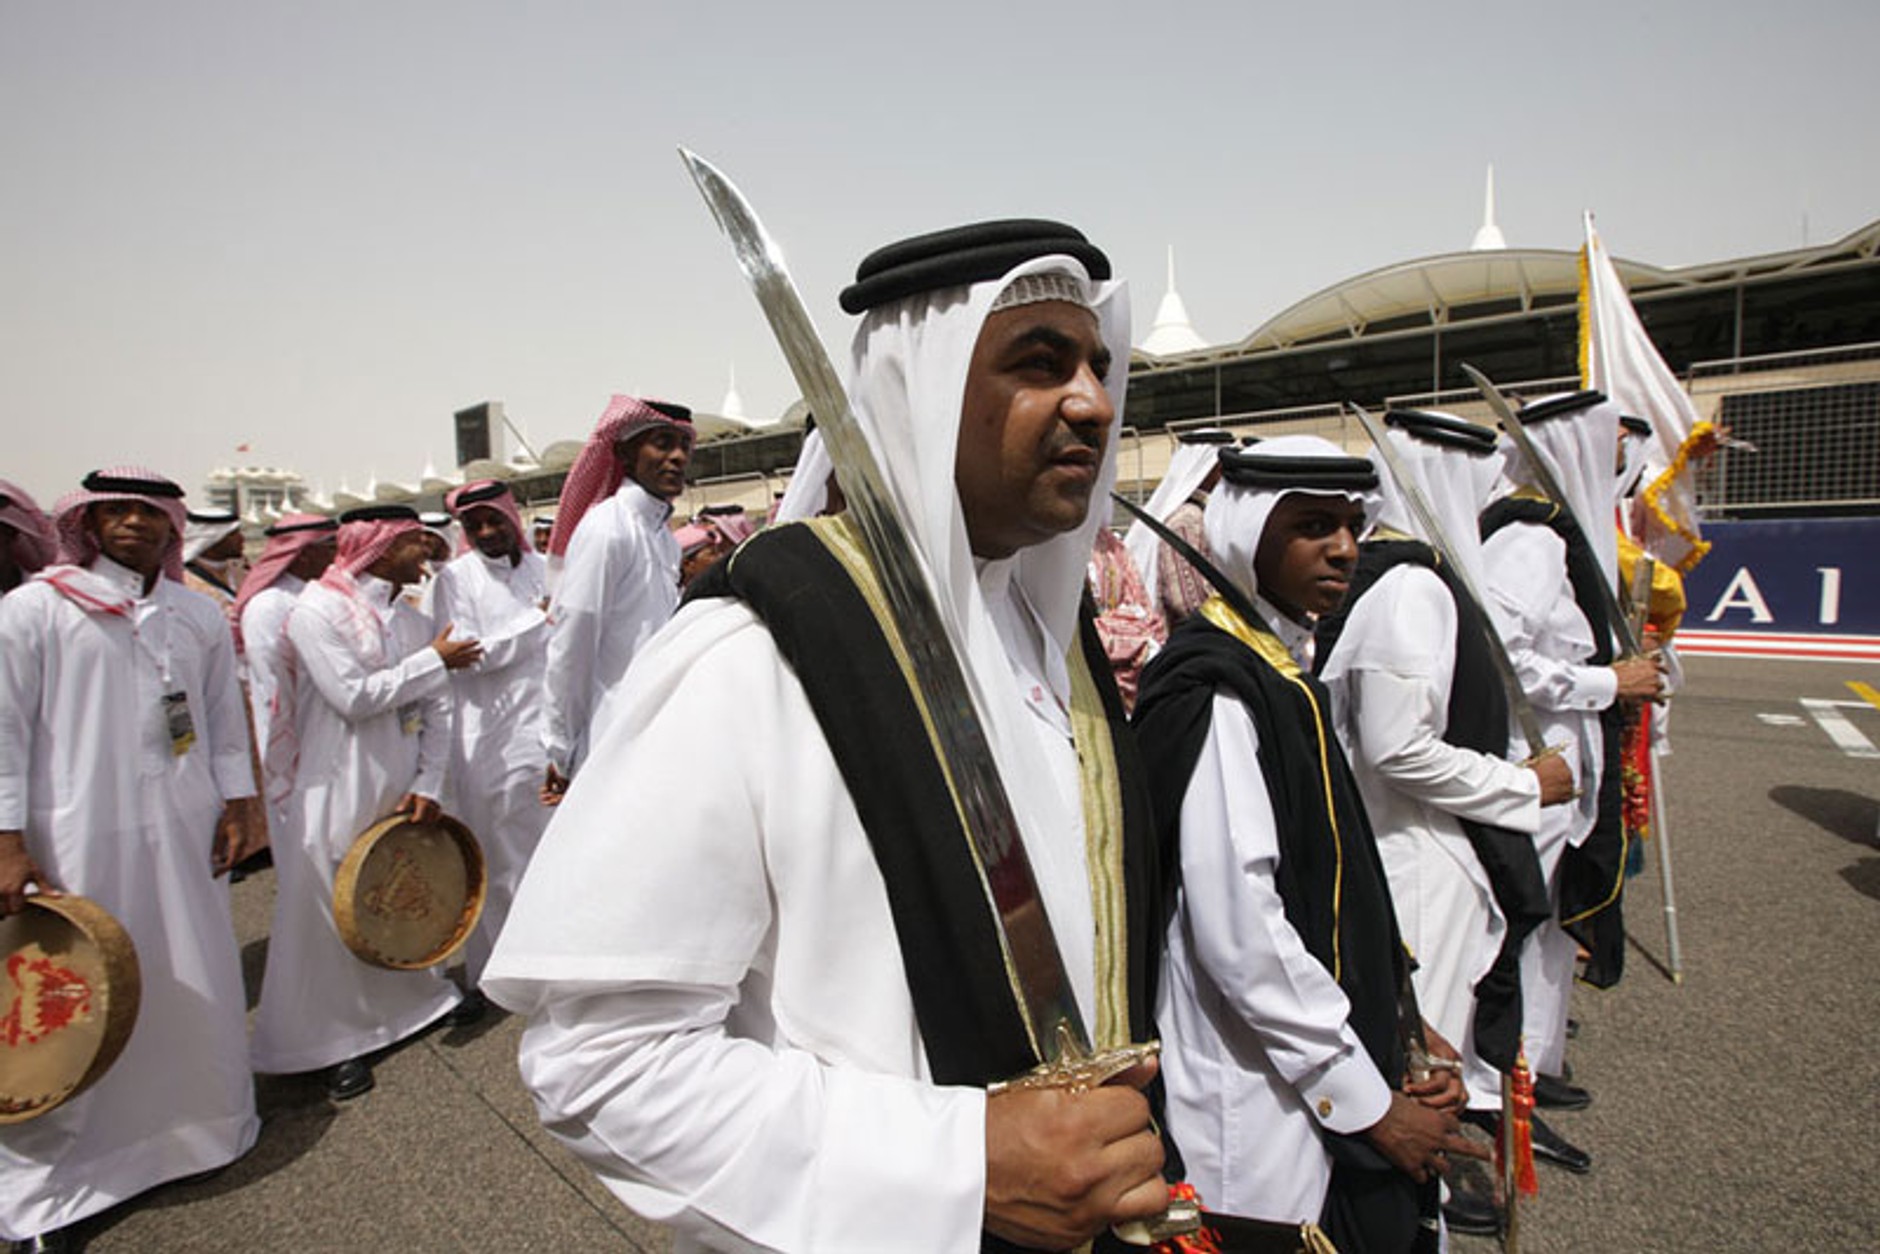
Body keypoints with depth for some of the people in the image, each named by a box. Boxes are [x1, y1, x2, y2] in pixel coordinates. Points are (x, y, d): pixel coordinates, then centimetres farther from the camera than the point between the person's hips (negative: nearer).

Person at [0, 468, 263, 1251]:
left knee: (192, 988, 13)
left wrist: (236, 802, 7)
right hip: (80, 842, -3)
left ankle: (200, 1124, 33)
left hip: (185, 837, 3)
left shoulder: (199, 614, 9)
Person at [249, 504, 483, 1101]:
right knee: (333, 917, 4)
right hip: (340, 793, -5)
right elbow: (355, 697, -19)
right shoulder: (317, 611, -10)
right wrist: (433, 660, -13)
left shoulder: (411, 619, 7)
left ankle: (414, 1000, 33)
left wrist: (428, 784, -5)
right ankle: (340, 1042, 17)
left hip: (403, 789, 5)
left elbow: (437, 708, 4)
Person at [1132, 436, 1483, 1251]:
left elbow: (1329, 886, 11)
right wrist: (1369, 1101, -16)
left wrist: (1396, 1020, 6)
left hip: (1329, 1056, 9)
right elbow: (1238, 926, -25)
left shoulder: (1281, 665, 7)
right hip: (1260, 1101, -9)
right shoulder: (1215, 692, -22)